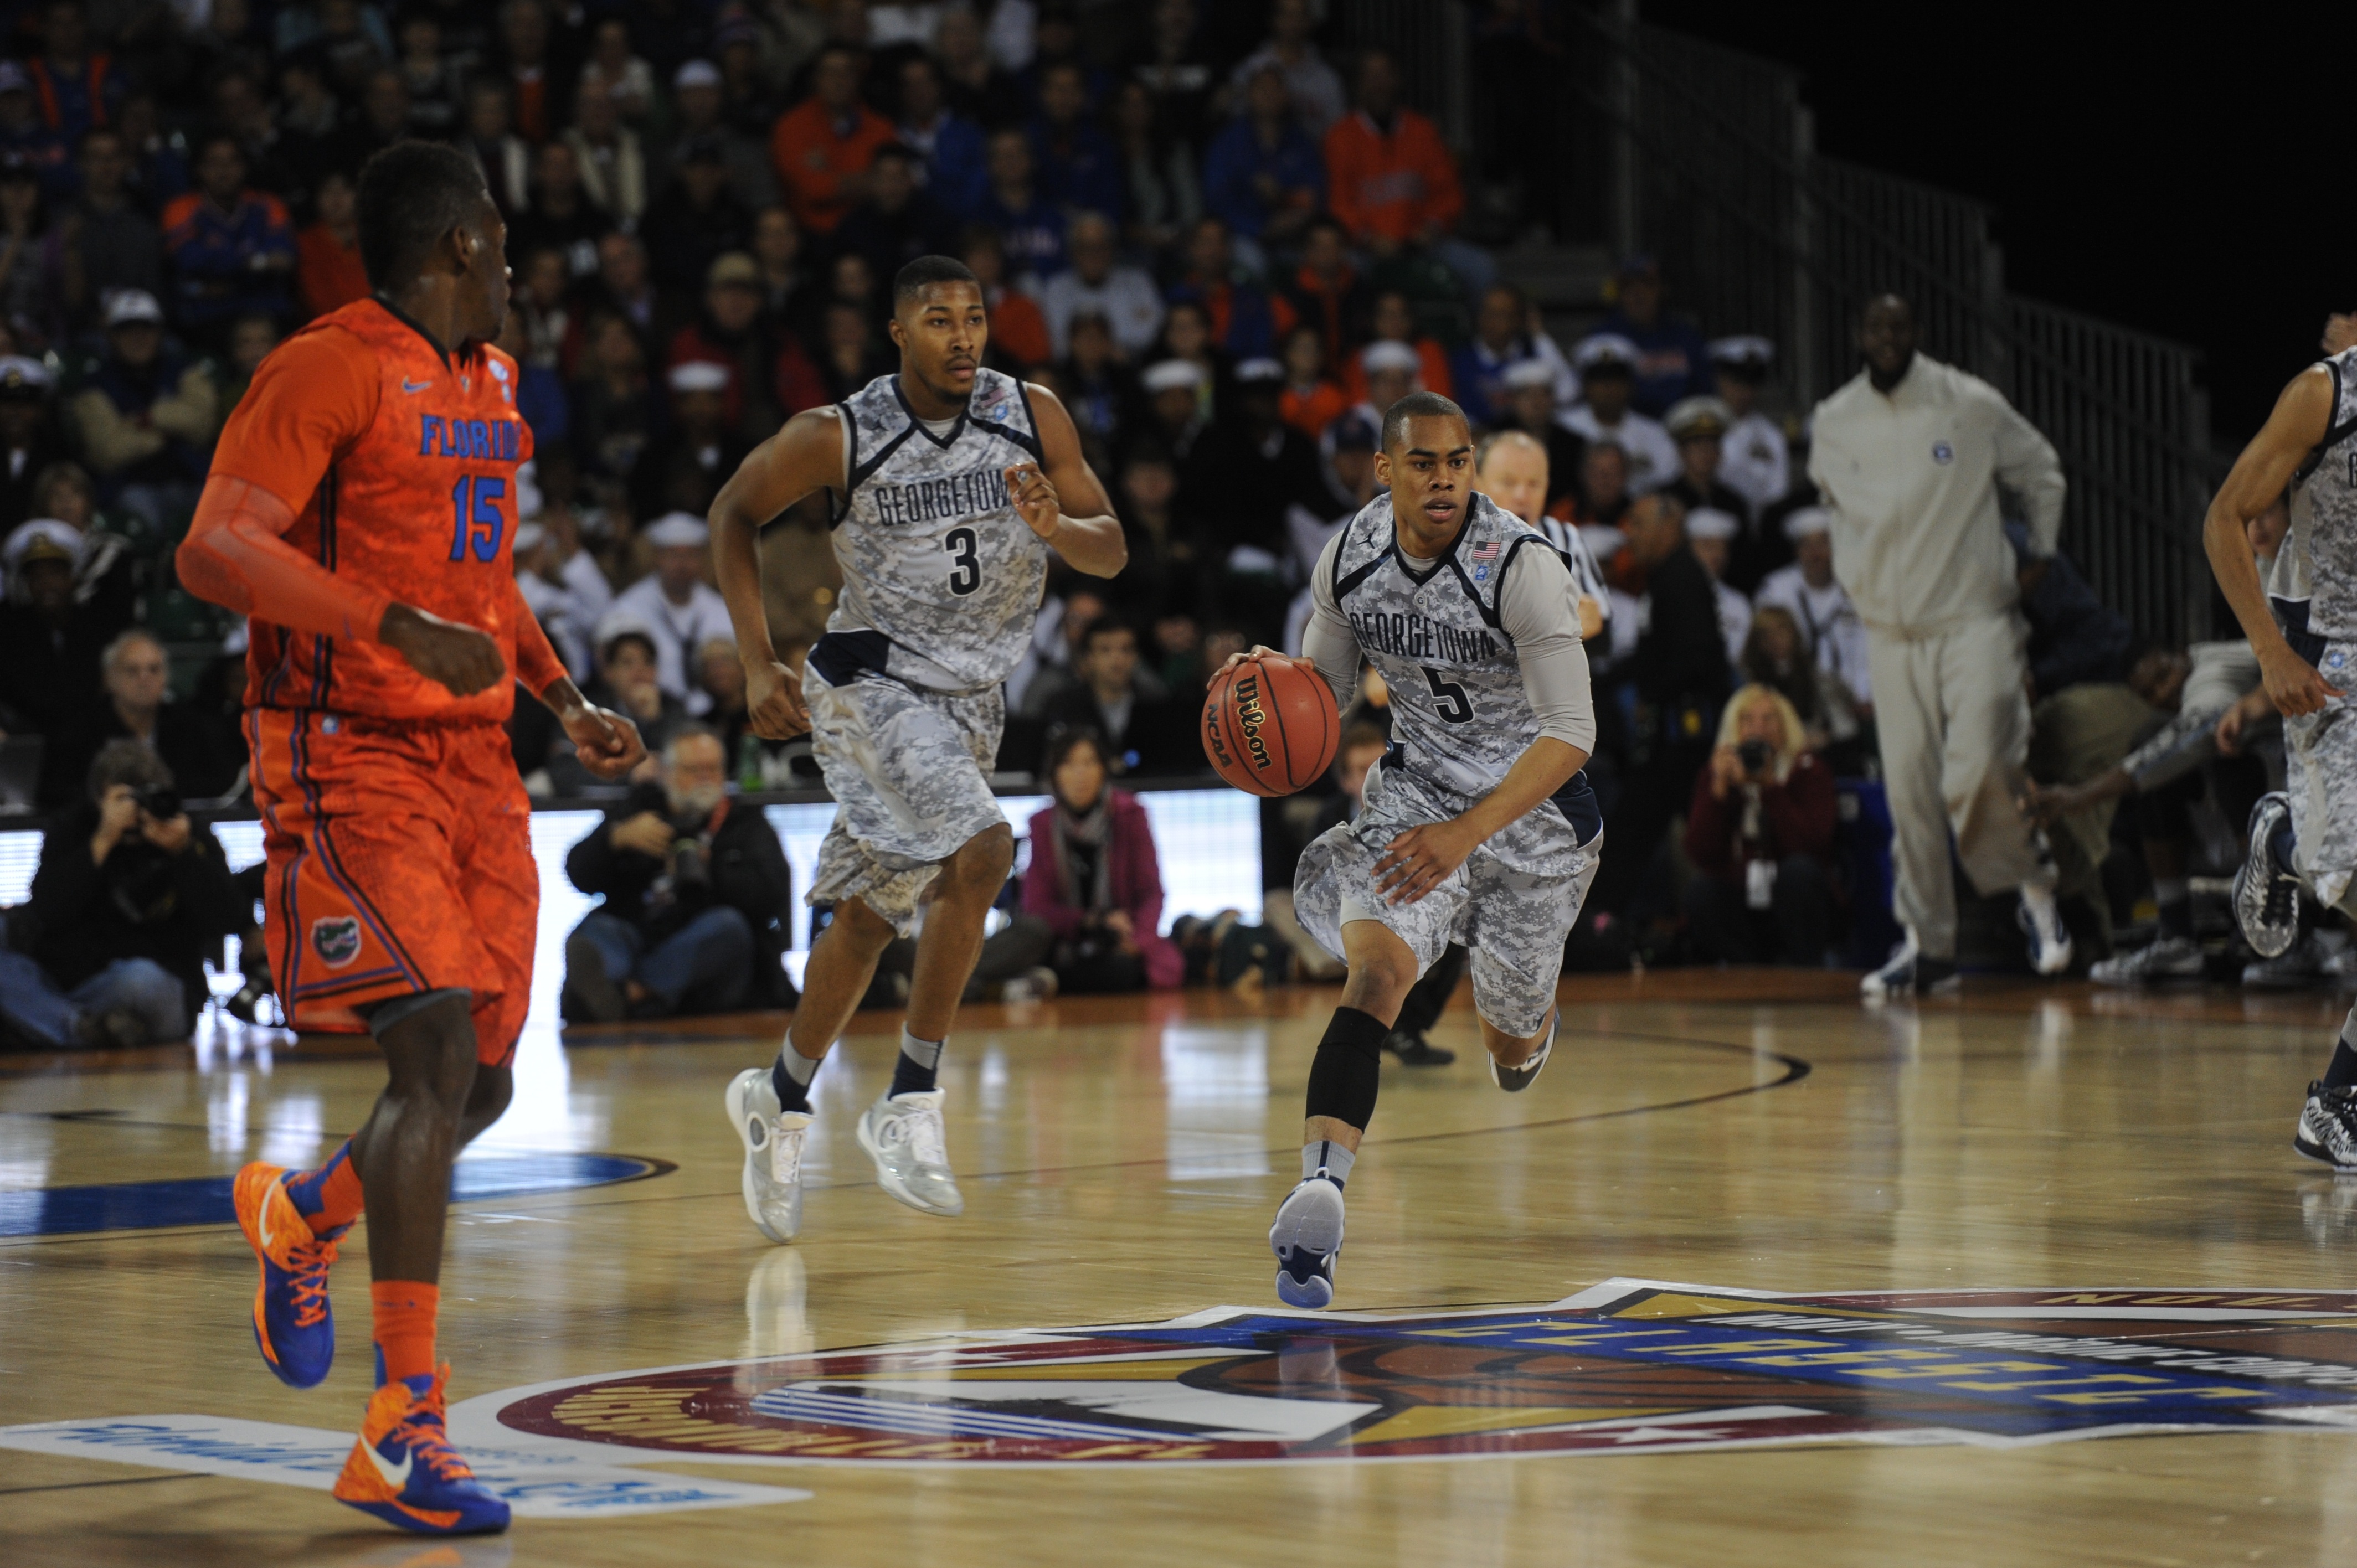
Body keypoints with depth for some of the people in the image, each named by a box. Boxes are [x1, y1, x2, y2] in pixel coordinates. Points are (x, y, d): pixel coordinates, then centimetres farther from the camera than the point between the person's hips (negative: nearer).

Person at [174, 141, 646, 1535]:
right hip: (350, 756, -8)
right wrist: (396, 624, -31)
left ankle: (299, 1214, 38)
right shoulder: (332, 369, -11)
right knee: (438, 1052, -19)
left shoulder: (491, 378, 17)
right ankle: (405, 1431, -17)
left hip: (472, 762, 8)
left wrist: (568, 701, 18)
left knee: (482, 1085, 6)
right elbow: (215, 552, -21)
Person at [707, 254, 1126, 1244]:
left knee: (870, 916, 14)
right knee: (980, 853, -27)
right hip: (873, 686, -5)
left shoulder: (1033, 417, -6)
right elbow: (735, 513, 1)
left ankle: (779, 1101, 34)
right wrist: (759, 663, -6)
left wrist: (1055, 528, -26)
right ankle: (909, 1105, -17)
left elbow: (1111, 552, -2)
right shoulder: (839, 438, -15)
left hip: (969, 699, 5)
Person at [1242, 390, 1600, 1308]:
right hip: (1418, 789, 2)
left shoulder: (1522, 568, -27)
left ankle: (1528, 1018, 55)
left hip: (1534, 806, -2)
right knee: (1375, 969, -26)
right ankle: (1318, 1197, -37)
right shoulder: (1350, 559, -10)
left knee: (1511, 1050, 14)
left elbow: (1572, 732, -29)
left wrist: (1466, 834, -40)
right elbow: (1325, 686, 8)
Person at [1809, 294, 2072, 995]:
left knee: (1977, 772, -18)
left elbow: (2042, 472, 11)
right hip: (1891, 629, 3)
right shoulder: (1834, 424, 4)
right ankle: (1927, 944, 8)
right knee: (1908, 787, 0)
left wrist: (2041, 555, 8)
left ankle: (2036, 885, 8)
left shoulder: (1971, 405, -4)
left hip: (1976, 617, -3)